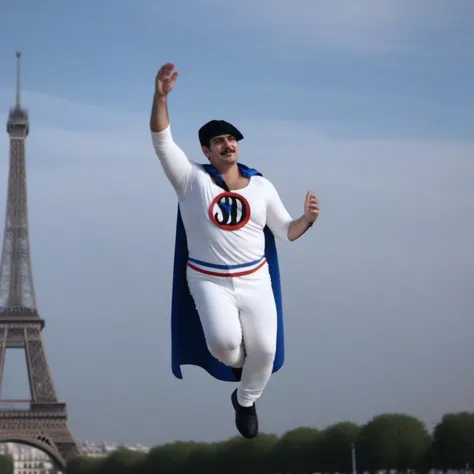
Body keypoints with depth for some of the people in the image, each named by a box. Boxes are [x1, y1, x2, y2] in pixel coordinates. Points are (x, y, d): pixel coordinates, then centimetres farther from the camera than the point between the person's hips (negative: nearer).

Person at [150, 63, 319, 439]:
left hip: (255, 279, 3)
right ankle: (235, 361, 11)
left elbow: (286, 232, 12)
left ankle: (246, 401, 24)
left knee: (264, 349, -7)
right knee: (224, 341, -28)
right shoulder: (192, 179, -4)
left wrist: (307, 219, -11)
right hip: (209, 280, -3)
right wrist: (161, 96, -32)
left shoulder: (261, 186, 5)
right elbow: (162, 140, -17)